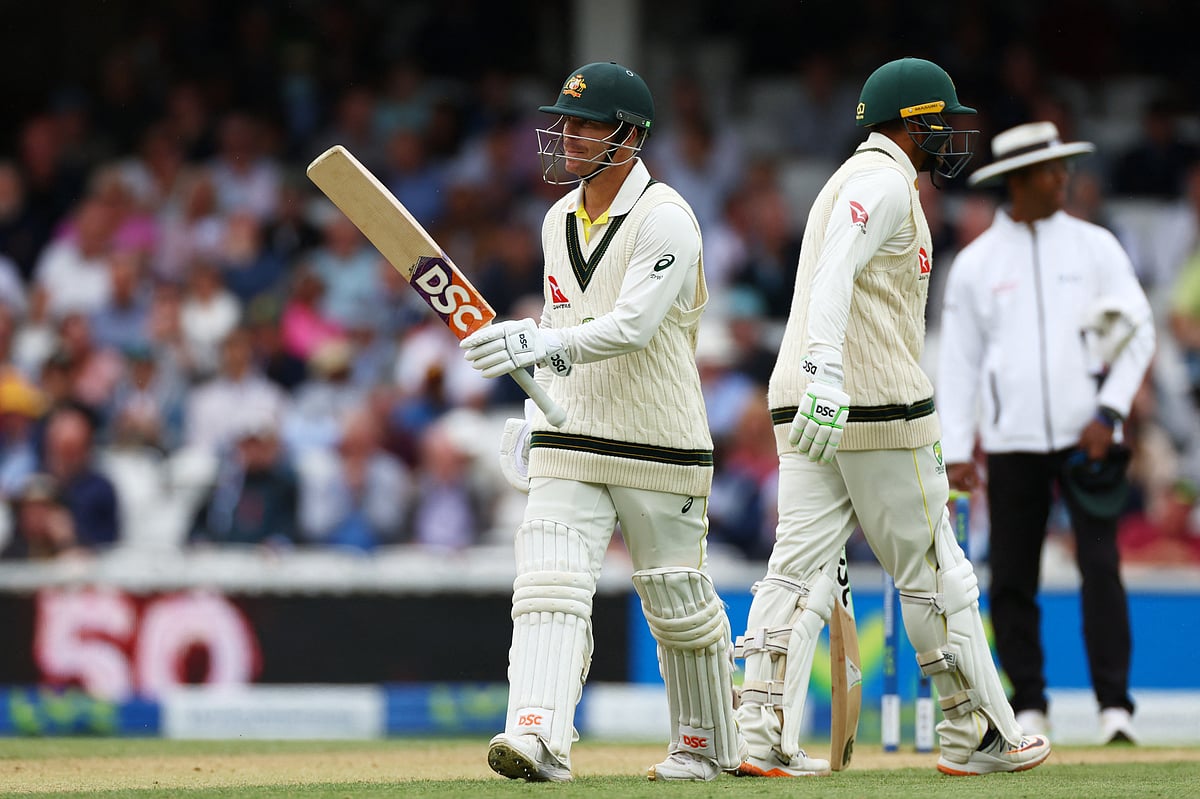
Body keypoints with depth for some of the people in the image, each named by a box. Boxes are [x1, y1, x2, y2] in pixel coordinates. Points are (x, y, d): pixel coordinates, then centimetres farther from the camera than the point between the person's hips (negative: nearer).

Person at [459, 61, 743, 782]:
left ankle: (709, 744, 24)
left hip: (659, 450, -5)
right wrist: (536, 412, 14)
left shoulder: (665, 219, -12)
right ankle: (539, 737, -27)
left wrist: (543, 345, -35)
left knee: (680, 604, 6)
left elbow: (633, 325, -24)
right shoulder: (560, 219, 12)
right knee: (550, 586, -14)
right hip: (569, 448, 5)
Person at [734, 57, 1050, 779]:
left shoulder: (854, 179, 23)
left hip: (806, 414, 9)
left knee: (800, 569, 0)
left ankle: (765, 739, -9)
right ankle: (978, 737, 8)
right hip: (880, 404, -9)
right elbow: (836, 271, -24)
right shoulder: (883, 181, -8)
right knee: (934, 575, 1)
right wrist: (826, 374, -37)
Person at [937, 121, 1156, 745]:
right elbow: (958, 359, 7)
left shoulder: (1094, 246, 5)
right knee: (1011, 577, 2)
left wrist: (1110, 413, -8)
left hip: (1085, 437, -1)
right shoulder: (975, 263, 6)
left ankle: (1115, 704, -9)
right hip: (1012, 440, 1)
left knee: (1101, 565, -11)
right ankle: (1028, 706, 13)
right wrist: (956, 450, 0)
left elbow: (1139, 331, 3)